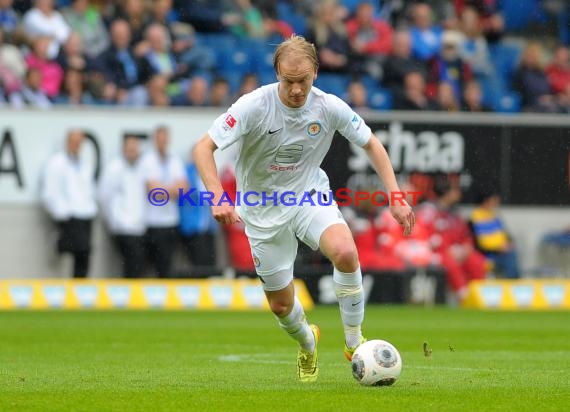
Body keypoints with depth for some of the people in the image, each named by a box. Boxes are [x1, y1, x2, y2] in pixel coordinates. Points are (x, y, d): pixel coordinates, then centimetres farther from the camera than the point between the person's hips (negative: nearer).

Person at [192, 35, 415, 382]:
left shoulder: (329, 107, -15)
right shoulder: (254, 106, -23)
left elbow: (371, 144, 0)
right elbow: (204, 148, -23)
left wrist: (396, 198, -9)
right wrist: (219, 198, -38)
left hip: (310, 196, 1)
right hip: (264, 211, -1)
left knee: (345, 252, -31)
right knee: (281, 305, 6)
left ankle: (354, 342, -12)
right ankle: (307, 343, 43)